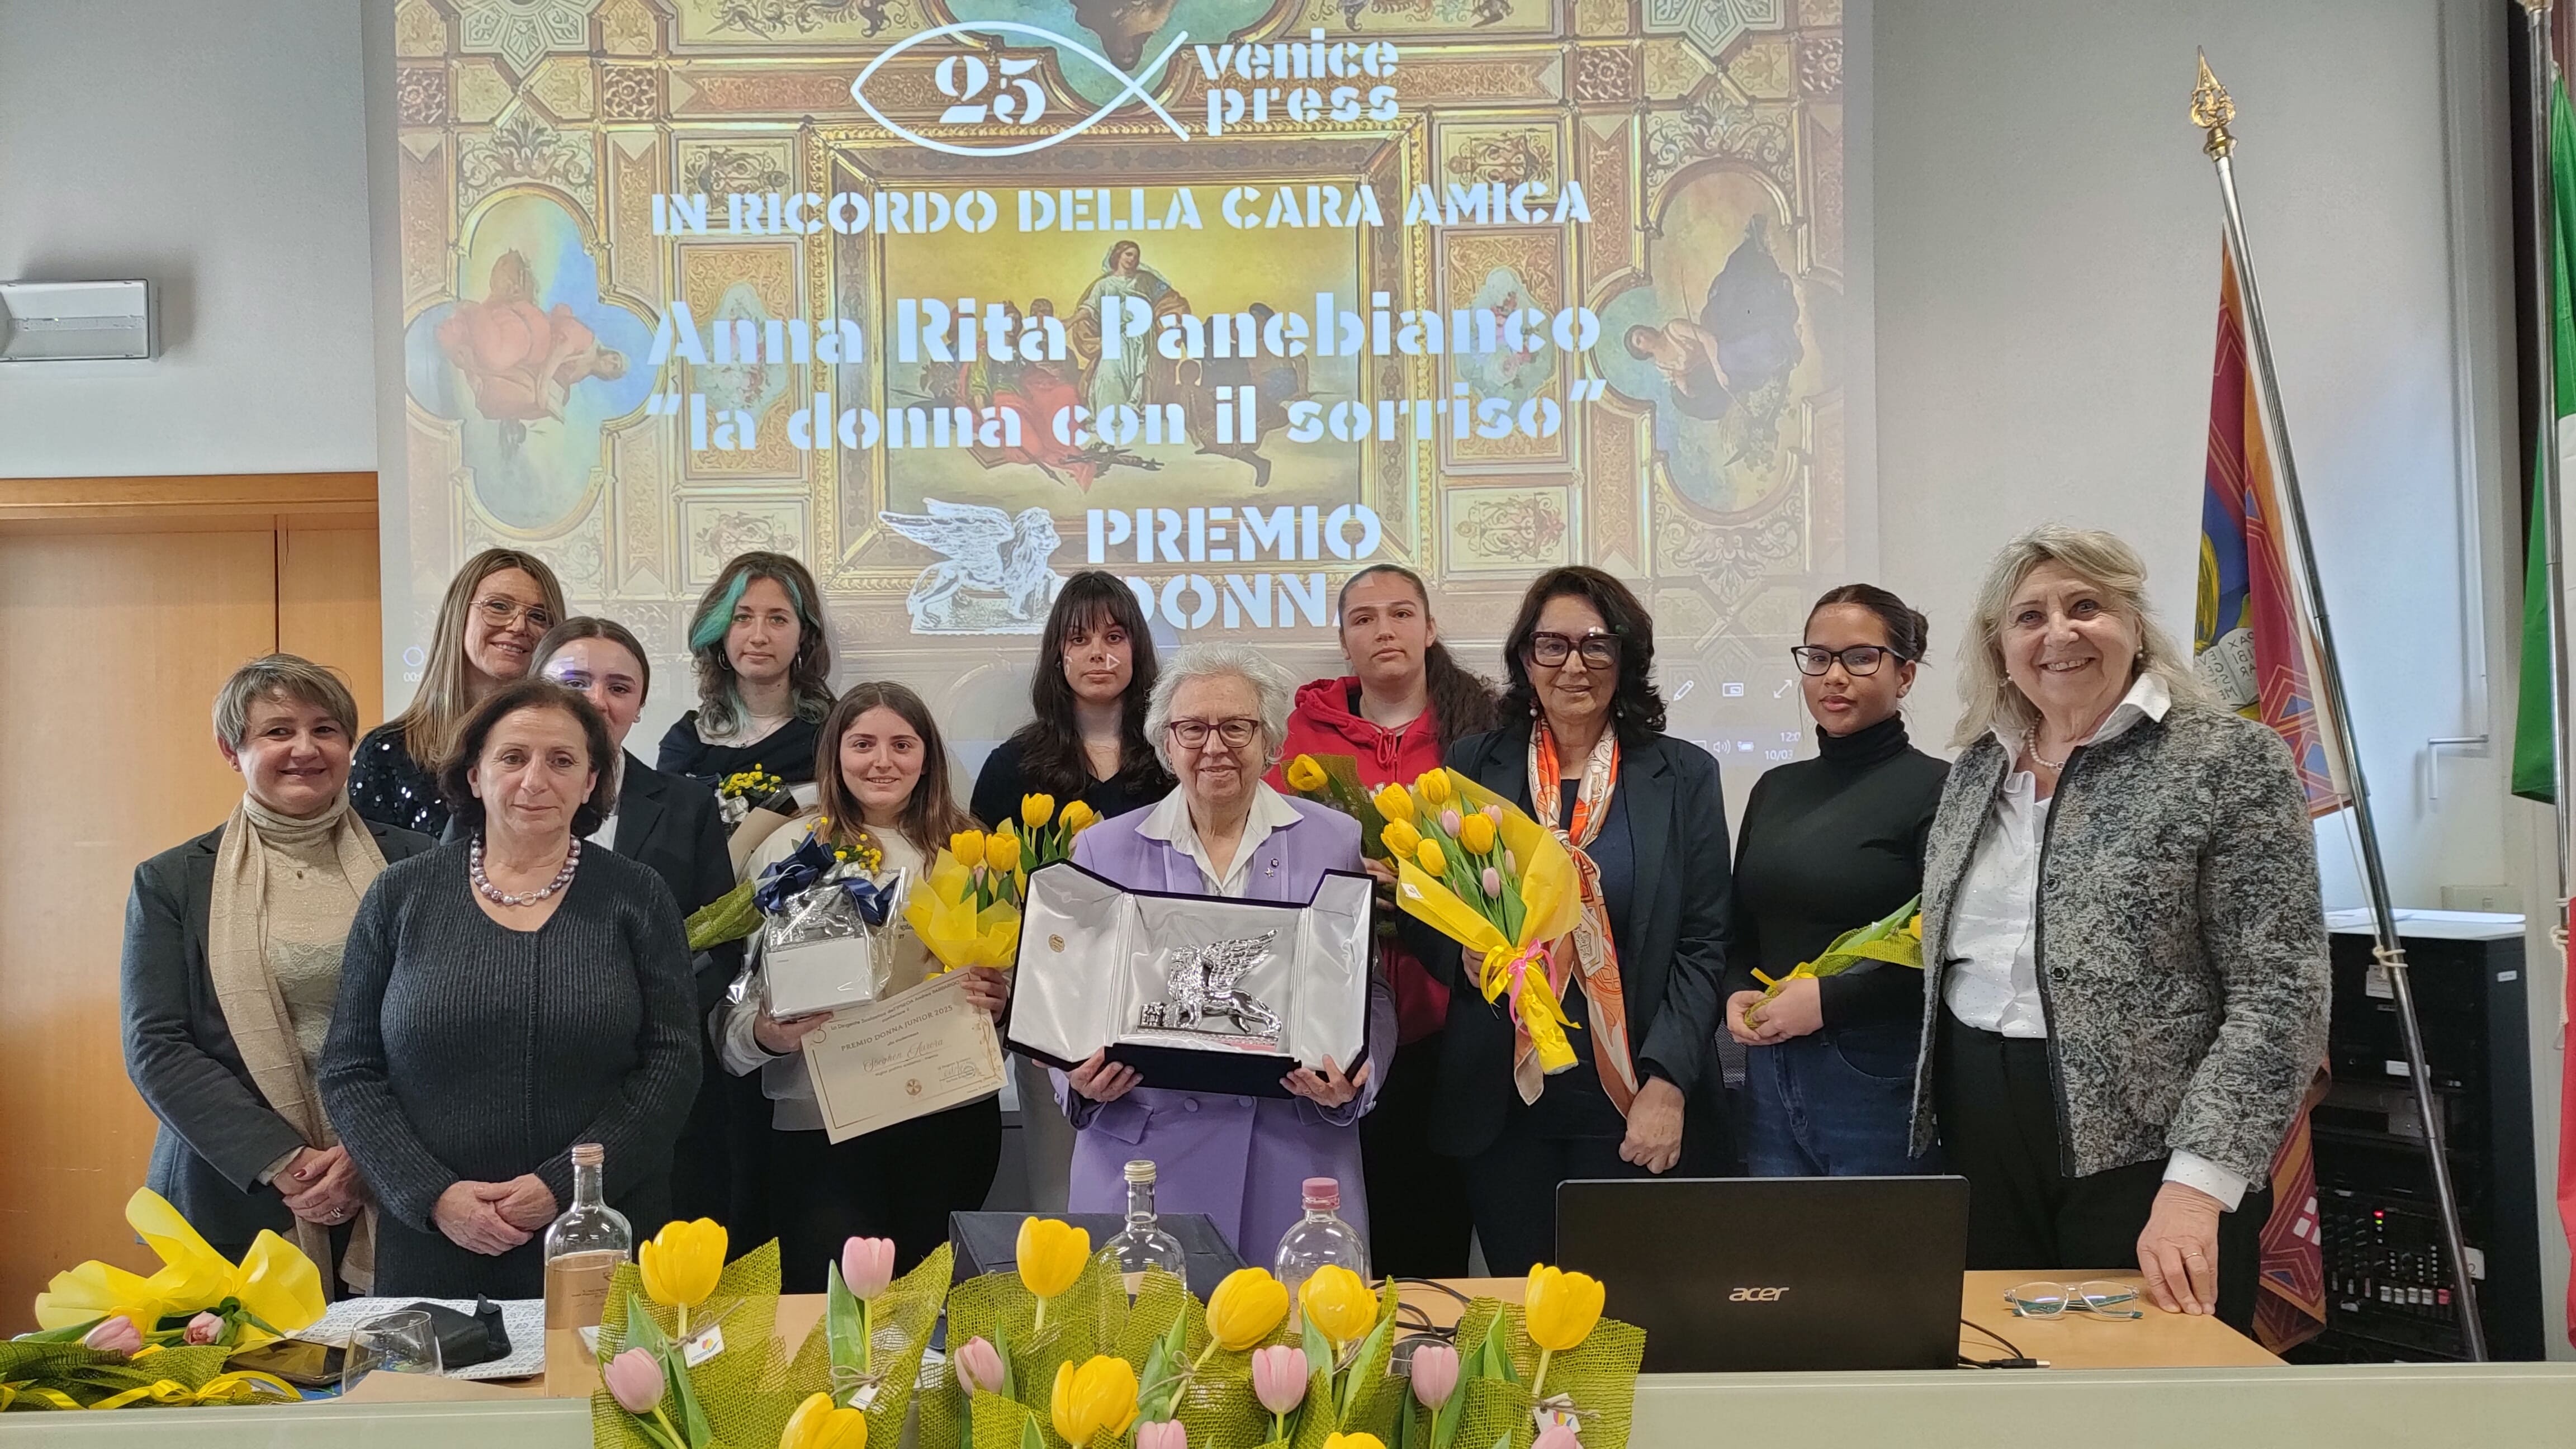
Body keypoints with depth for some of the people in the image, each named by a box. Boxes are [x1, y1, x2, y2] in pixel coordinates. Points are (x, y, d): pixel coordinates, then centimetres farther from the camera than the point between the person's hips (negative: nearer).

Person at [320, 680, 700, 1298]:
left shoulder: (636, 897, 2)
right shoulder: (400, 895, 4)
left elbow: (673, 1063, -3)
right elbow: (348, 1072, 4)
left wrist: (563, 1187, -13)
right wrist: (433, 1194, -9)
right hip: (432, 1243, 1)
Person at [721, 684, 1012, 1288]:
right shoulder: (789, 850, 2)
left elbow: (1006, 969, 16)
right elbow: (740, 989, 1)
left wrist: (1000, 997, -5)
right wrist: (766, 1033, -20)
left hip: (953, 1119, 2)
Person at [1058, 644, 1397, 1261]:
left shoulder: (1338, 842, 6)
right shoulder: (1104, 849, 9)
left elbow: (1373, 992, 6)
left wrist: (1353, 1081, -12)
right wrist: (1083, 1081, -10)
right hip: (1145, 1156, 0)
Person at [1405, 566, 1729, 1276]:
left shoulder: (1683, 776, 4)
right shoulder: (1475, 765, 6)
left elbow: (1703, 944, 1)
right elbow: (1435, 939, 10)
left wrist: (1667, 1082, -9)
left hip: (1631, 1101, -1)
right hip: (1502, 1099, 1)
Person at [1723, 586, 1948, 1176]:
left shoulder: (1936, 789, -7)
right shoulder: (1775, 789, 12)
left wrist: (1828, 998, -16)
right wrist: (1737, 996, -1)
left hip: (1881, 1080, -5)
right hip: (1771, 1076, 6)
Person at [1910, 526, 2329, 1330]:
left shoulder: (2230, 760, -8)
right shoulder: (1979, 765, 9)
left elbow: (2278, 994, -13)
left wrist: (2196, 1186, -21)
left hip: (2142, 1142, -5)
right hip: (1978, 1128, 5)